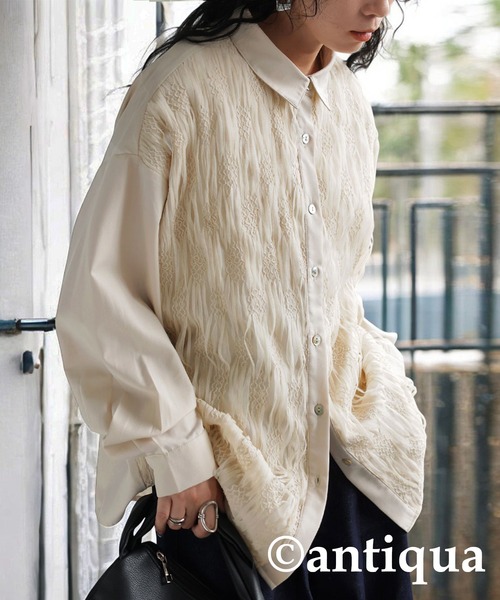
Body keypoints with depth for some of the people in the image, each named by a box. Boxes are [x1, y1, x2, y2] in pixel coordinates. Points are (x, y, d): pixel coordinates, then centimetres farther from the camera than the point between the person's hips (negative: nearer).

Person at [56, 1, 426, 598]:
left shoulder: (350, 105, 8)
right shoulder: (186, 85, -12)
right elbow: (99, 291, -14)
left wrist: (378, 387, 6)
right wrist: (176, 451, -15)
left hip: (349, 454, 6)